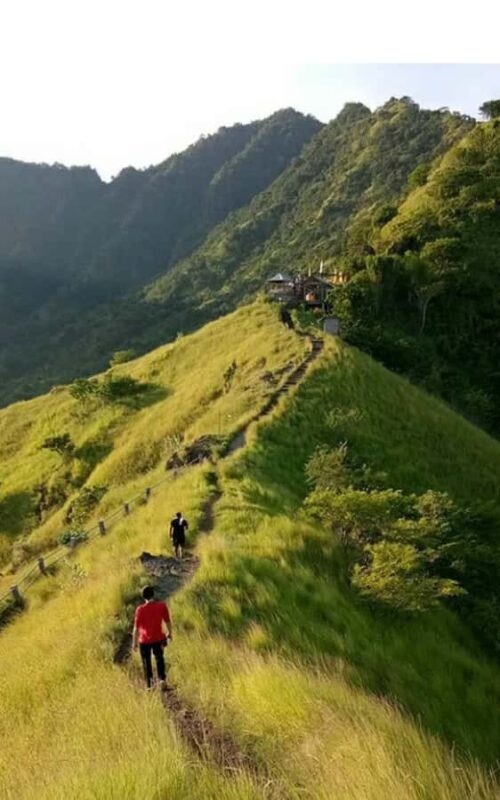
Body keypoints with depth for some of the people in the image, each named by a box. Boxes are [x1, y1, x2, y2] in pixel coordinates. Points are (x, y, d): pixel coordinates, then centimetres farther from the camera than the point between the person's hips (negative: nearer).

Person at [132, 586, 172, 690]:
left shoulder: (140, 609, -19)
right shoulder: (162, 606, -12)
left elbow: (136, 627, -13)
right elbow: (168, 621, -1)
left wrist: (134, 642, -1)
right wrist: (169, 633, 16)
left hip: (144, 641, -2)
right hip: (158, 638, 2)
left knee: (147, 663, 17)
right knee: (159, 659, 23)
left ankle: (150, 686, 25)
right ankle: (162, 679, 7)